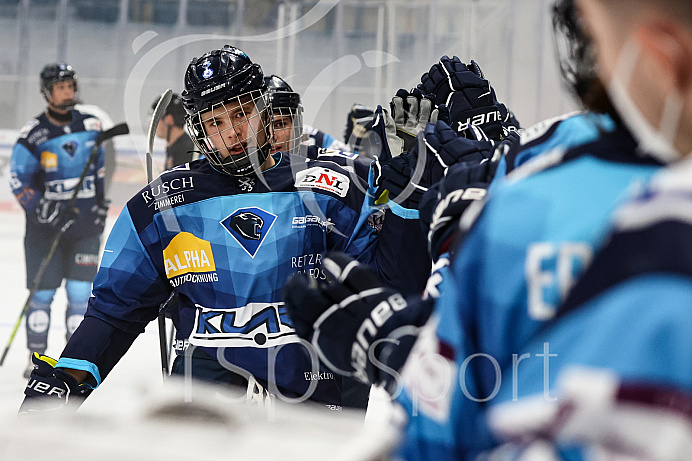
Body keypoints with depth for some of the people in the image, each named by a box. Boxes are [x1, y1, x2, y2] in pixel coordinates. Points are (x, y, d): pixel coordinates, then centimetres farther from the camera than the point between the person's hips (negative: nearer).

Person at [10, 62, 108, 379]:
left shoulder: (91, 125, 2)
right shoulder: (34, 133, -9)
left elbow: (103, 166, 16)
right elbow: (18, 179, -10)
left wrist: (101, 204, 10)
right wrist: (43, 210, -20)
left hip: (86, 224, 2)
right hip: (46, 224, -2)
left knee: (80, 292, -3)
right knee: (42, 292, 3)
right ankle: (37, 356, 16)